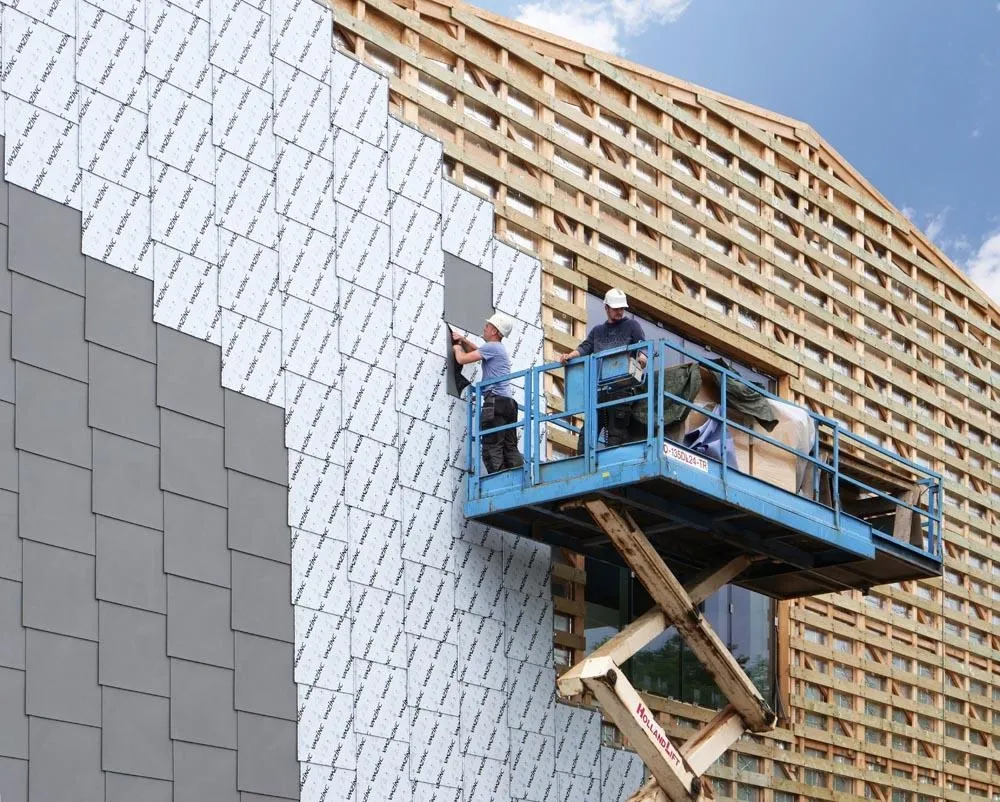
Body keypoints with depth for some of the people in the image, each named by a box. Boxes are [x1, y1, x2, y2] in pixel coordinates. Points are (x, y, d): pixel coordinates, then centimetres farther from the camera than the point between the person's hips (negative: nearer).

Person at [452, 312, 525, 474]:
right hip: (509, 402, 9)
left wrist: (457, 347, 14)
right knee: (510, 449, 4)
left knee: (492, 449, -13)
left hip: (495, 401, -9)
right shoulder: (500, 348, 24)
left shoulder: (492, 347, -6)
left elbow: (462, 359, -6)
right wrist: (463, 340, 27)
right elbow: (478, 351, 40)